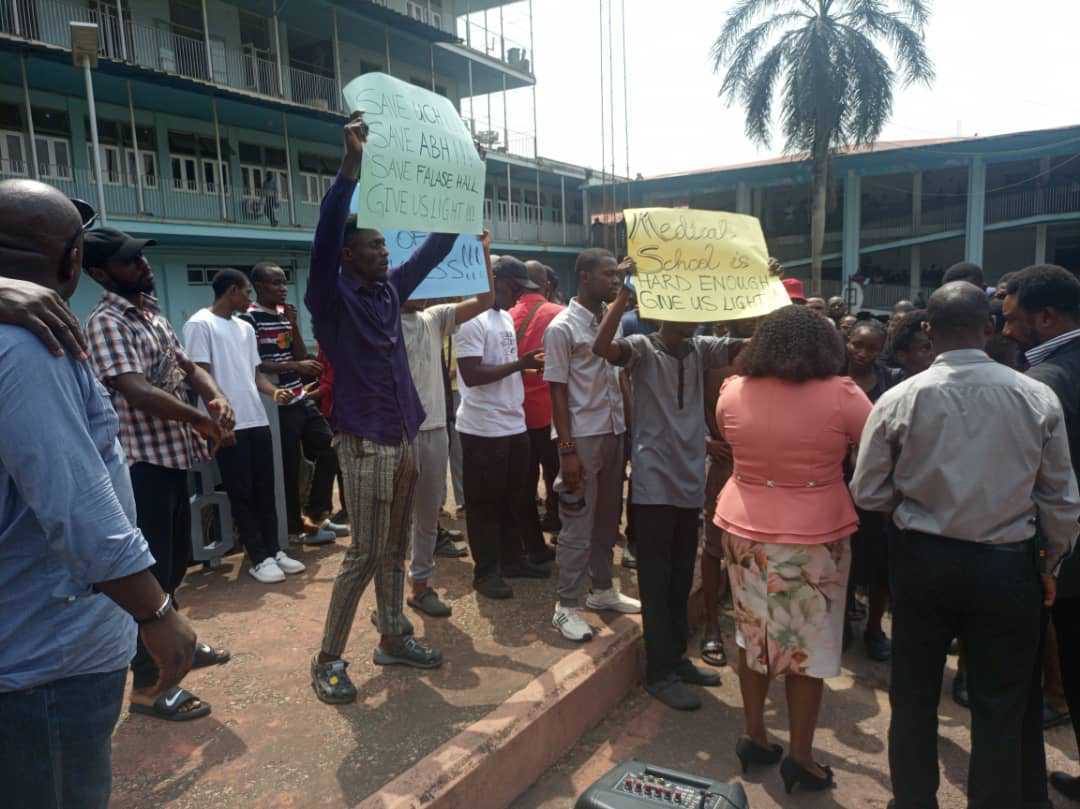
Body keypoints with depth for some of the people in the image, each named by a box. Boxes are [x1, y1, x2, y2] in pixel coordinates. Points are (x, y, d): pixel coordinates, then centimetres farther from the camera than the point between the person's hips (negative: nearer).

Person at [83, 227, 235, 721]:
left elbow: (187, 368, 17)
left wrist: (216, 398, -4)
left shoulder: (154, 315, 13)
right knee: (151, 570, -1)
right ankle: (147, 684, 12)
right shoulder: (106, 323, -16)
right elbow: (138, 392, -26)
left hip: (173, 454, 9)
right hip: (143, 462, -9)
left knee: (177, 561, 21)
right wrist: (202, 421, -15)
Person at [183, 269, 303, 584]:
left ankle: (274, 551, 20)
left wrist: (274, 392, -2)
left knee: (265, 490, 11)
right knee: (242, 494, 1)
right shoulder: (200, 324, -5)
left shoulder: (245, 328, 17)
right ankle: (259, 559, 8)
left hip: (257, 421, 7)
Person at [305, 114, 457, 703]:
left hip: (404, 439, 7)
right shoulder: (332, 297, -10)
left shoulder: (391, 289, 8)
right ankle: (328, 659, 12)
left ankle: (392, 638, 30)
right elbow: (324, 237, -27)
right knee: (365, 553, -2)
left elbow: (436, 247, 16)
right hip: (364, 444, -7)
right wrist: (351, 163, -33)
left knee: (394, 549, 16)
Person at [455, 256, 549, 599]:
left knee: (516, 497, 17)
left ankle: (512, 558, 31)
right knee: (485, 502, 4)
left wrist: (530, 365, 5)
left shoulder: (507, 318, 13)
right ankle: (486, 571, 15)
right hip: (484, 429, -9)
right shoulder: (472, 320, -15)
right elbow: (471, 375, -22)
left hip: (514, 424, 9)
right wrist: (519, 364, -21)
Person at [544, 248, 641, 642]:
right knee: (578, 525, 0)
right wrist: (567, 449, -16)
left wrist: (629, 426, 9)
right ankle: (566, 607, 12)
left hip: (614, 433, 7)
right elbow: (557, 392, -12)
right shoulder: (562, 328, -11)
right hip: (582, 438, -7)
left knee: (608, 518, 16)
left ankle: (602, 590, 32)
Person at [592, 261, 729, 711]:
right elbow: (601, 347, -27)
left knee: (682, 578, 16)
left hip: (691, 481, 6)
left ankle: (677, 657, 31)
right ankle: (660, 671, 14)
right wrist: (625, 291, -32)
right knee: (657, 580, 3)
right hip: (654, 483, -6)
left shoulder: (701, 350, 7)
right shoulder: (641, 349, -7)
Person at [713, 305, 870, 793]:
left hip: (745, 529, 4)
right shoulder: (840, 394, -13)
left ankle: (754, 738, 32)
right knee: (809, 645, 11)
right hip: (814, 537, -3)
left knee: (753, 636, 18)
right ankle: (800, 757, 22)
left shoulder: (734, 391, -4)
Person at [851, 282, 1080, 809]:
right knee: (999, 708, 15)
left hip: (923, 561, 0)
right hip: (1008, 567, 0)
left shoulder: (900, 400, -13)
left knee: (914, 696, 17)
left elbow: (867, 495, -7)